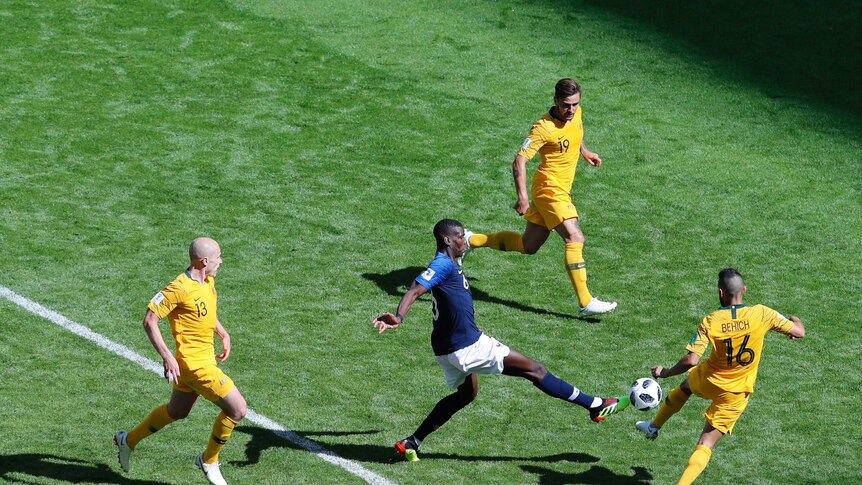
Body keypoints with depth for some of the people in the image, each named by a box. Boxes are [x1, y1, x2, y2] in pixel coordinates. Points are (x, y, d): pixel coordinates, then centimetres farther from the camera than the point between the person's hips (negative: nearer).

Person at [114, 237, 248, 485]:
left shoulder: (208, 281, 5)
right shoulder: (180, 288, -22)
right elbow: (149, 320, -19)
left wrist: (224, 334, 13)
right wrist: (167, 357, -25)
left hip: (206, 358, 10)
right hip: (194, 363, -10)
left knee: (177, 411, 25)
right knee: (237, 409, -8)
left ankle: (129, 440, 44)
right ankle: (209, 460, 12)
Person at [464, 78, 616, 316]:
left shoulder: (576, 113, 1)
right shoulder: (544, 128, -22)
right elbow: (519, 161, -24)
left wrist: (585, 151, 26)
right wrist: (522, 196, -32)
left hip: (561, 190, 9)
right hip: (549, 188, -9)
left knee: (528, 246, 16)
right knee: (575, 238, -19)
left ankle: (473, 240, 29)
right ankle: (585, 303, -18)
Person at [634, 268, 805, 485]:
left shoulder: (711, 321, -20)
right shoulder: (761, 314, -19)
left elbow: (691, 361, -24)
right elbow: (799, 332, -10)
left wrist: (666, 373, -7)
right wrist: (796, 320, 14)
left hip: (708, 381, 1)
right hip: (736, 394, -1)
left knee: (685, 386, 37)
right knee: (706, 444, 4)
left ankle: (653, 426, 55)